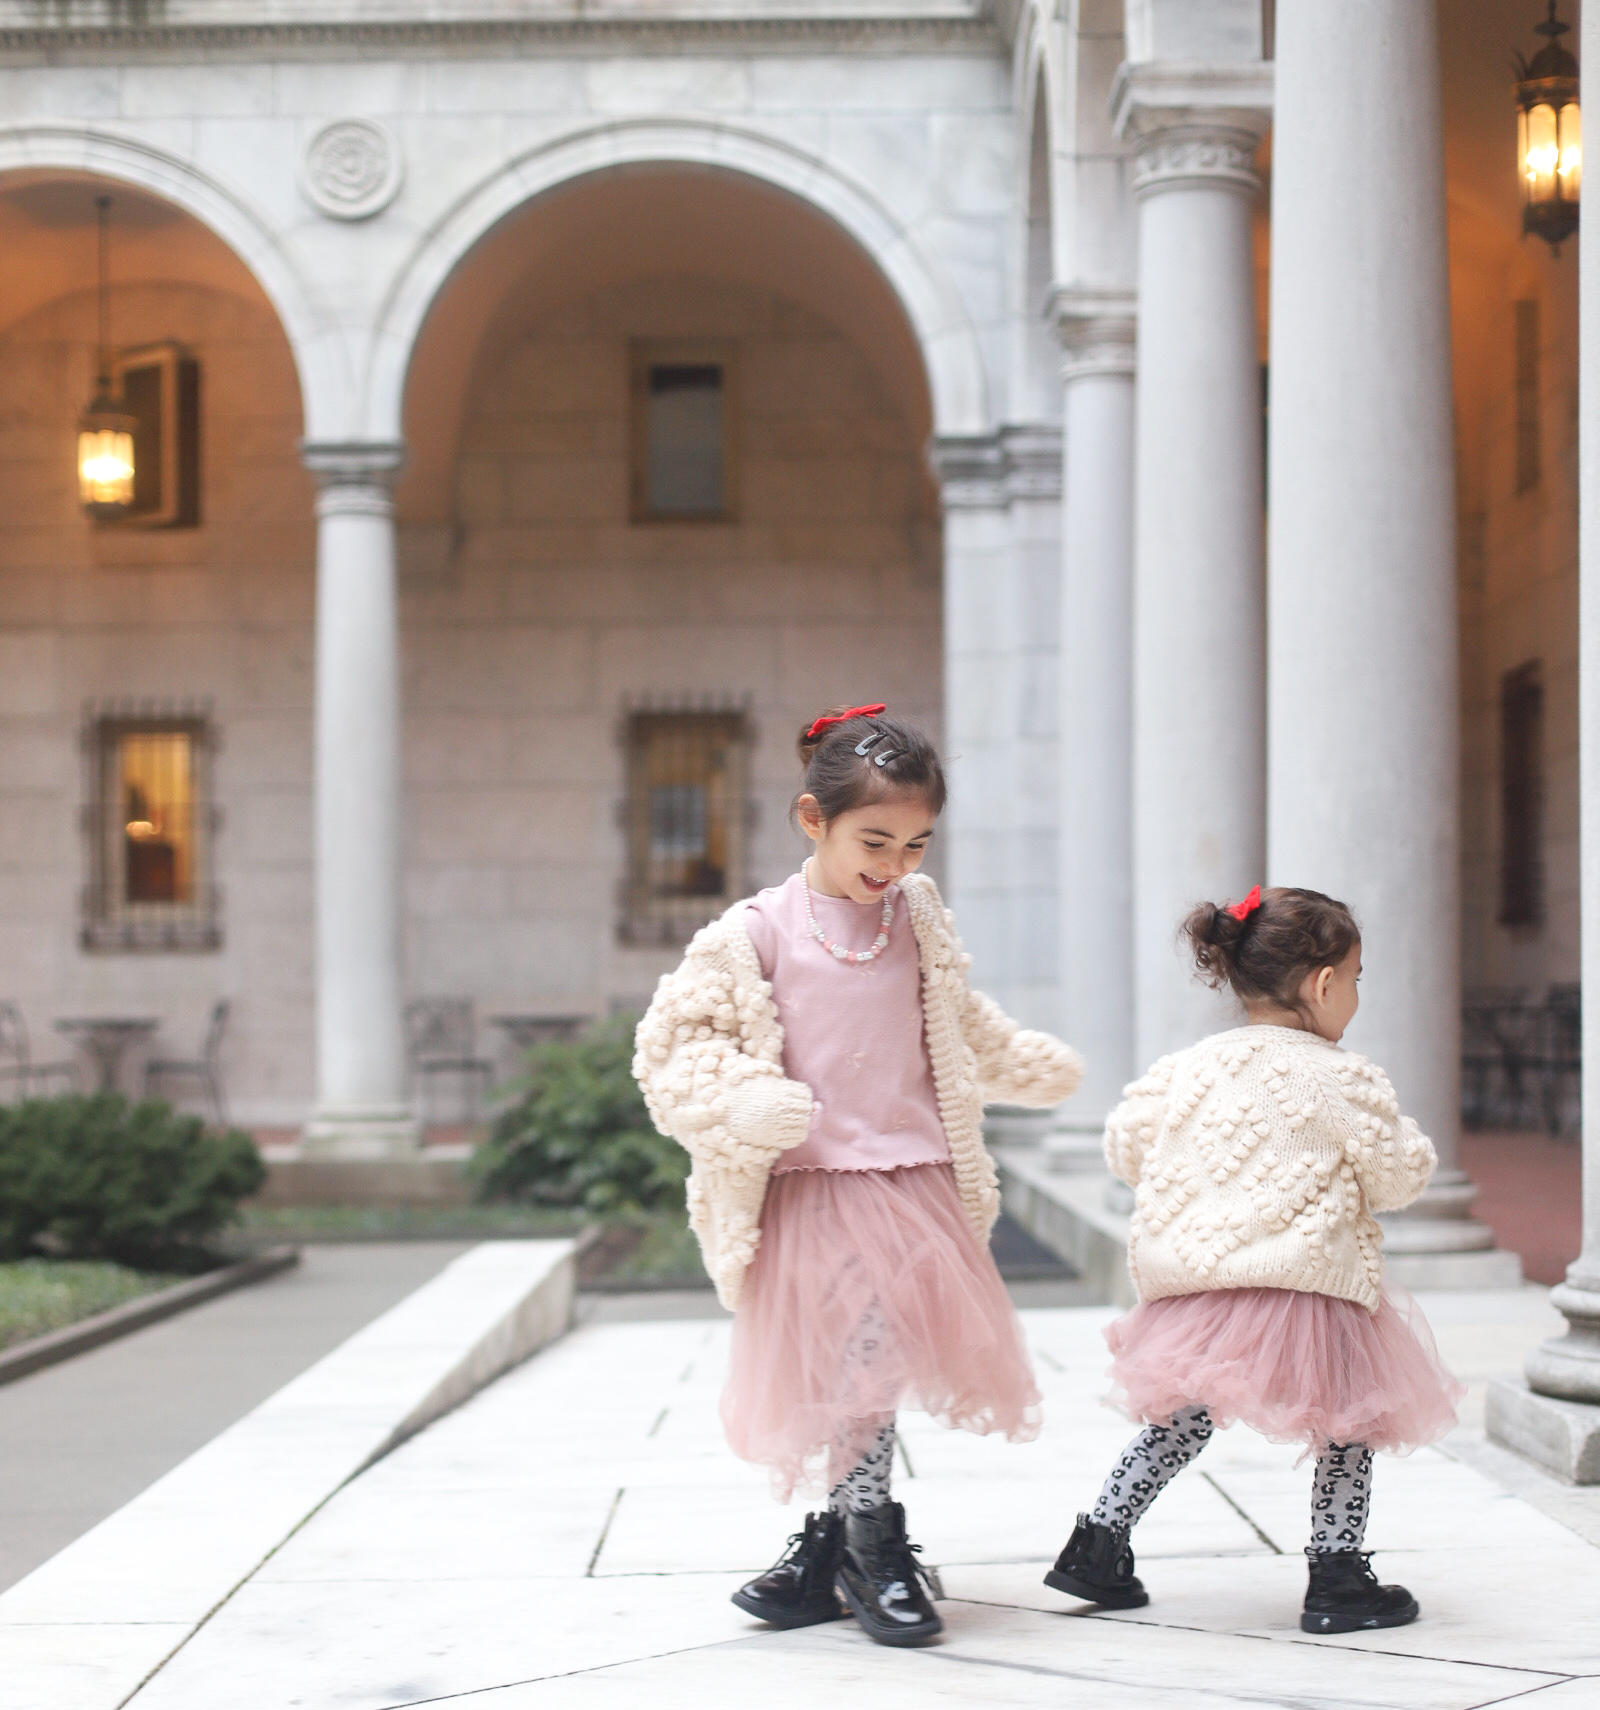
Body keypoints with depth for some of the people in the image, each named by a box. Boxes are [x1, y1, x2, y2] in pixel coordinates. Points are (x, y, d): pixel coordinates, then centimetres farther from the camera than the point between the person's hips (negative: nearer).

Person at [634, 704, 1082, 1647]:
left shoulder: (920, 919, 10)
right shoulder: (757, 931, -5)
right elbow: (678, 1040, -4)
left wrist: (1036, 1067, 29)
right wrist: (742, 1107, -19)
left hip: (916, 1180, 4)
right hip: (810, 1185, -4)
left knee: (878, 1358, 0)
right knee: (845, 1366, -5)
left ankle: (836, 1547, 14)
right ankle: (870, 1546, 12)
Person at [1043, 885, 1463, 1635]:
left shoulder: (1189, 1066, 5)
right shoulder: (1341, 1080, -8)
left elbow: (1126, 1142, 12)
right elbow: (1398, 1176, -2)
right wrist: (1412, 1141, 18)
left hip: (1192, 1282, 5)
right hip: (1304, 1284, -5)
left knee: (1180, 1418, 22)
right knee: (1350, 1424, 12)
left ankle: (1097, 1543, 22)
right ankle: (1335, 1579, 13)